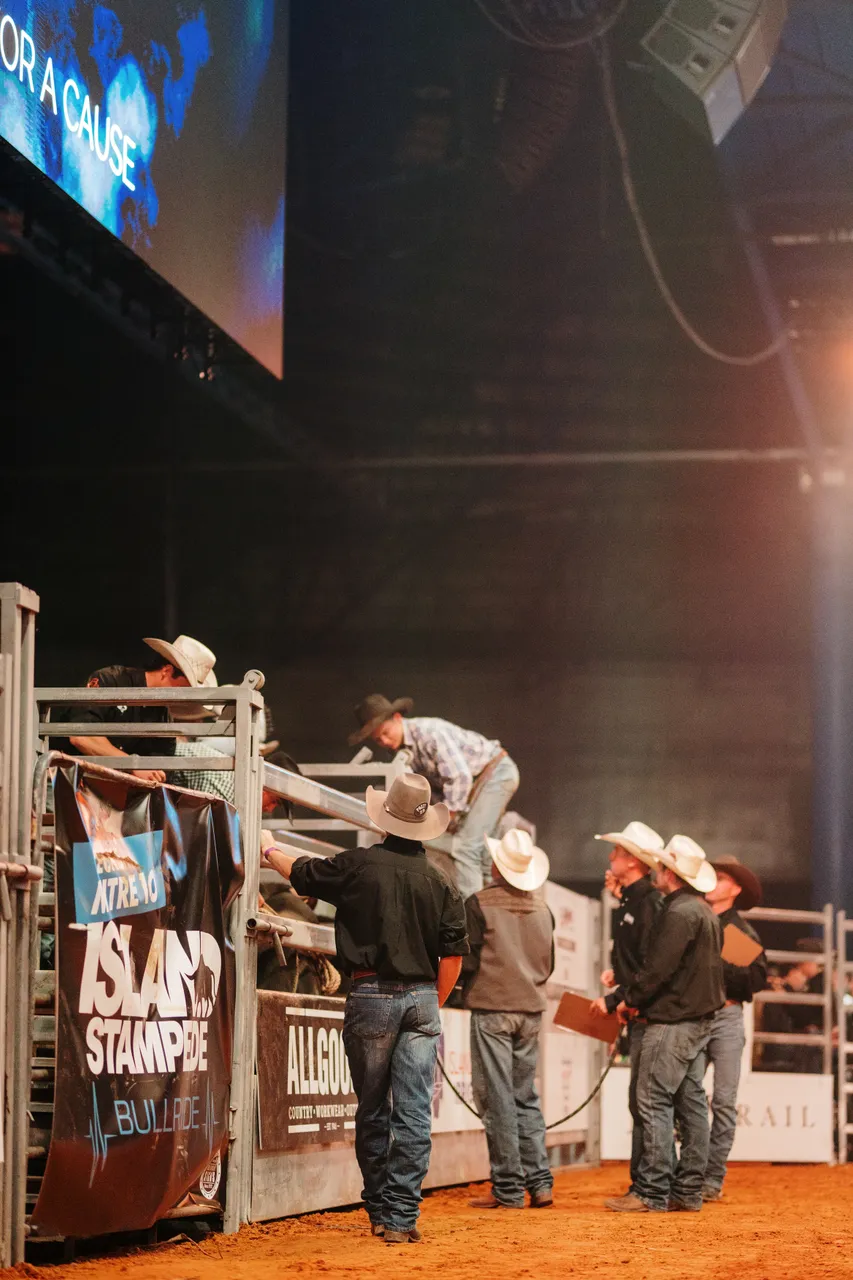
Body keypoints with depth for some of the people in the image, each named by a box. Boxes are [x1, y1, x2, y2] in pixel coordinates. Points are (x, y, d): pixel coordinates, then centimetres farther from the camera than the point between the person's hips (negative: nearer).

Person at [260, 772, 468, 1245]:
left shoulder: (358, 865, -5)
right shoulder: (441, 884, 4)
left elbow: (301, 873, 11)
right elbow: (453, 956, 5)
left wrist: (270, 851, 31)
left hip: (372, 995, -2)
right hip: (422, 998, 2)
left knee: (373, 1110, 11)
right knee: (413, 1112, 0)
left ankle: (379, 1209, 18)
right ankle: (401, 1216, -4)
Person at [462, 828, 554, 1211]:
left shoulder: (479, 904, -10)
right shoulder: (542, 908, 7)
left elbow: (467, 961, -10)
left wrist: (470, 982, 11)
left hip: (491, 1009, -5)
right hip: (531, 1009, 5)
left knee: (497, 1099, -2)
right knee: (526, 1097, 13)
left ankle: (508, 1188, -2)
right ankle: (539, 1182, 7)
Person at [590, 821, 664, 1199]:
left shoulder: (649, 904, -15)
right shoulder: (630, 901, 14)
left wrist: (613, 1000, -16)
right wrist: (618, 972, 10)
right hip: (638, 1014, 10)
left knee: (643, 1101, -8)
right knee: (642, 1102, 12)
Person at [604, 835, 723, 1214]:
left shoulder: (679, 912, -16)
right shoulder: (706, 912, 16)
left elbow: (659, 967, -21)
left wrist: (631, 999, -5)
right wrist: (638, 996, 15)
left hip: (672, 1022, -10)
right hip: (700, 1017, 10)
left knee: (654, 1103, -8)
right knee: (691, 1102, 10)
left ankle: (652, 1192, -10)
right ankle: (688, 1190, 12)